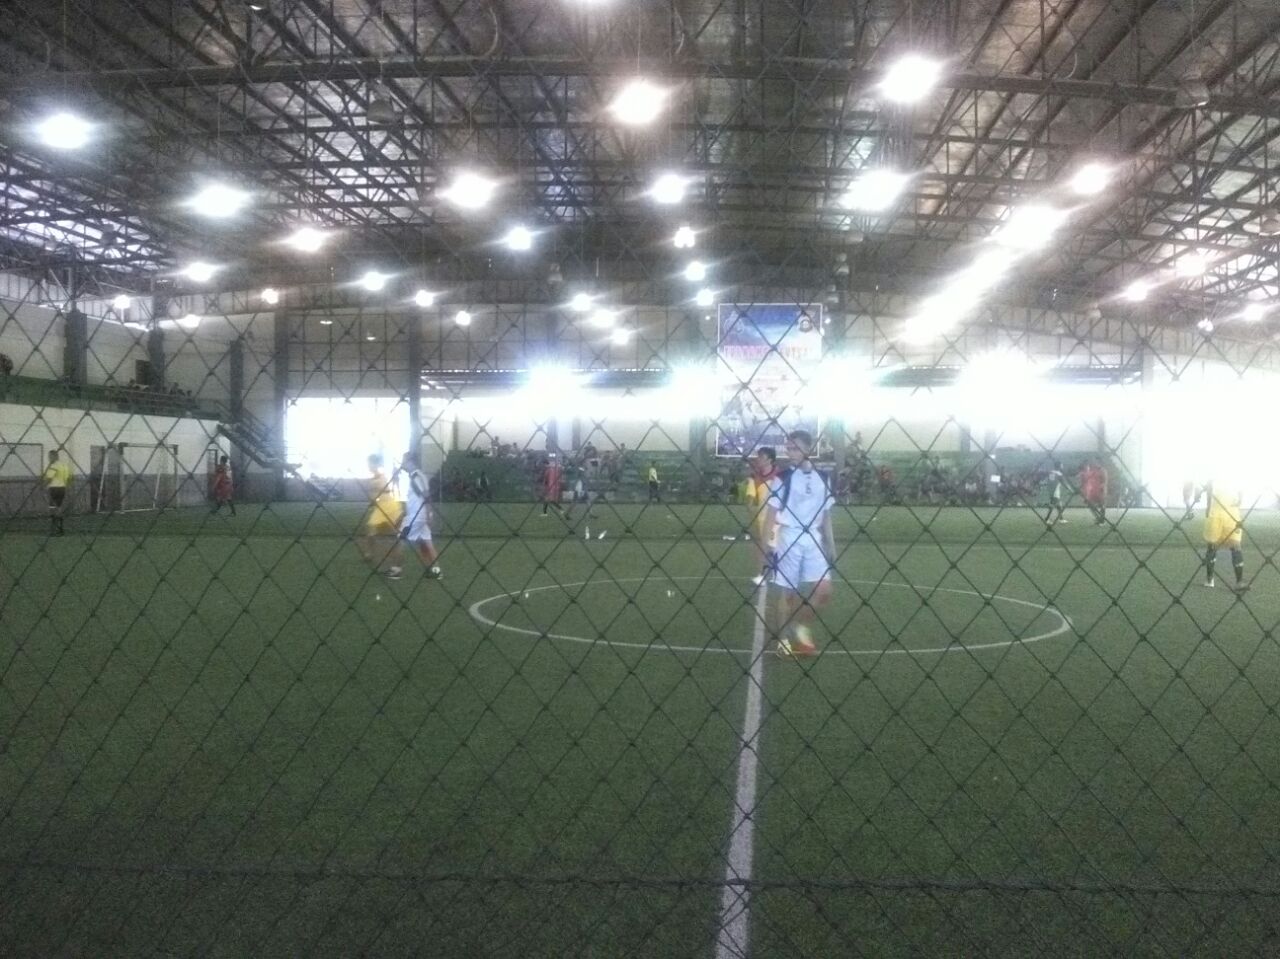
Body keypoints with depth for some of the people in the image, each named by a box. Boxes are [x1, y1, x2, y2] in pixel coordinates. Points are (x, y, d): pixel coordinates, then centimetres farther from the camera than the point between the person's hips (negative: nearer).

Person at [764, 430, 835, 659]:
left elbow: (826, 516, 14)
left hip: (813, 539, 4)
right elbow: (772, 514, -3)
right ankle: (783, 639, 16)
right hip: (789, 539, -3)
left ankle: (801, 627, 19)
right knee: (789, 593, 2)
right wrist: (770, 544, -10)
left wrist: (831, 545, 11)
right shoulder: (783, 478, -5)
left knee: (824, 590, -4)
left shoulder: (822, 479, 7)